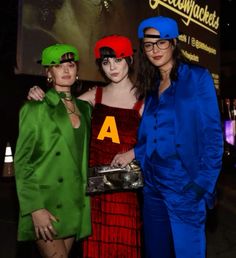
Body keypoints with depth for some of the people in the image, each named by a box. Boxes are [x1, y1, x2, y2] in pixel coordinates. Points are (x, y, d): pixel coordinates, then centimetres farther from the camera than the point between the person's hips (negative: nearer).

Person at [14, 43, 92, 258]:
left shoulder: (85, 108, 10)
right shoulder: (36, 107, -6)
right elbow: (21, 161, -9)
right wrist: (35, 208, -16)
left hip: (74, 205, 5)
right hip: (45, 202, -5)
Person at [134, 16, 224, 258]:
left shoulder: (197, 77, -5)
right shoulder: (152, 85, 12)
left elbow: (212, 134, -10)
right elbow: (149, 137, 13)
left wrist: (204, 183, -16)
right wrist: (134, 153, -5)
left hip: (184, 183, -5)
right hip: (152, 184, 6)